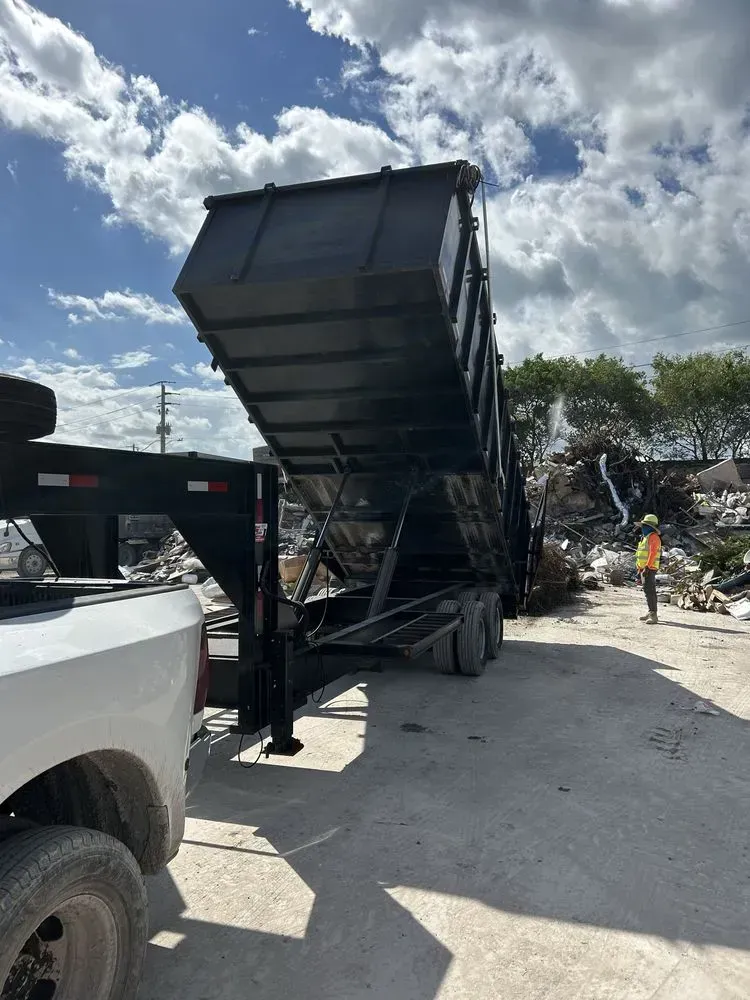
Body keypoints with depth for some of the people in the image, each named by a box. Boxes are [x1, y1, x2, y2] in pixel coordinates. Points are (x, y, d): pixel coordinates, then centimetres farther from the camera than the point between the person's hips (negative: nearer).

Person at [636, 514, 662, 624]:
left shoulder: (653, 537, -12)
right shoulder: (646, 537, 18)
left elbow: (653, 553, -21)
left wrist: (647, 568, -26)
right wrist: (639, 571, 21)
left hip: (649, 569, -10)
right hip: (644, 569, 10)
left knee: (649, 591, -14)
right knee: (648, 590, 16)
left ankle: (653, 616, -16)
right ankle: (650, 613, 26)